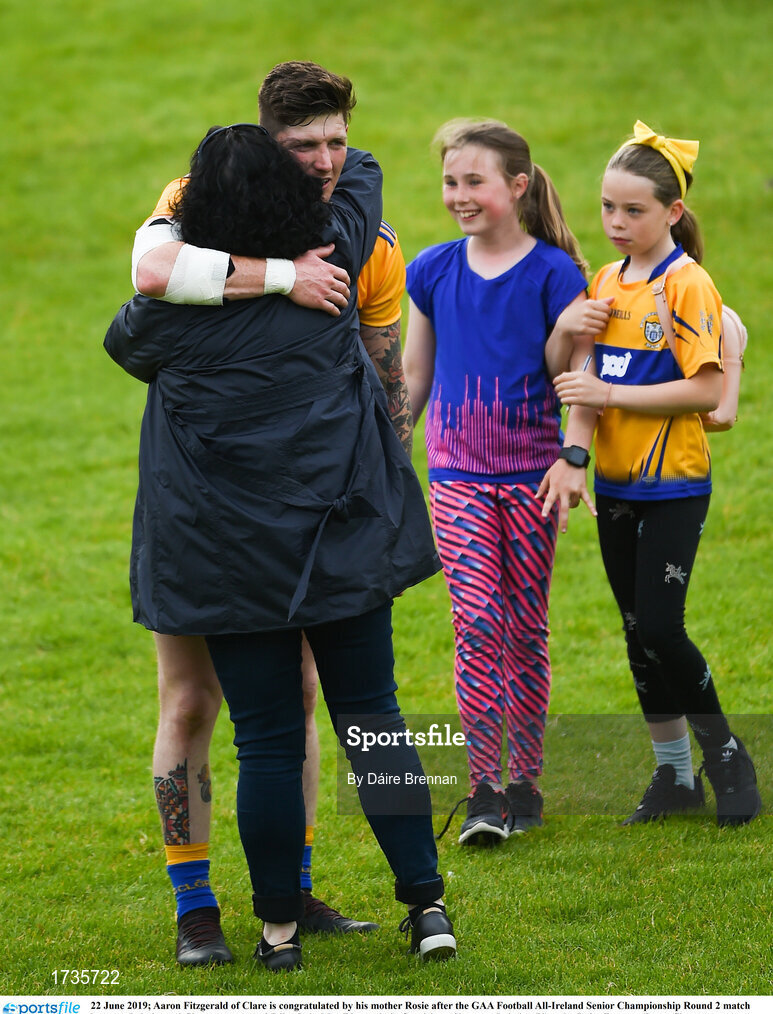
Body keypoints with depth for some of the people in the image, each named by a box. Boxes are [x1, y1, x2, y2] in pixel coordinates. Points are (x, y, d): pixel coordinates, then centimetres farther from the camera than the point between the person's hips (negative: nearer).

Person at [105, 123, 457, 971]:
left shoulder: (172, 307, -9)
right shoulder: (330, 268, -4)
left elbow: (124, 345, 15)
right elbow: (358, 170, 15)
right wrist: (291, 157, 30)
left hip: (232, 559, -2)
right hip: (341, 540, 2)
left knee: (266, 742, 5)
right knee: (373, 718, 10)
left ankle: (279, 926, 12)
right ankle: (427, 903, 8)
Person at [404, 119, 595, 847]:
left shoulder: (555, 274, -5)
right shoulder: (432, 273, 4)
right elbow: (413, 376, 13)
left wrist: (573, 457, -15)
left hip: (530, 472, -1)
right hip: (457, 474, 1)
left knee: (525, 629, 5)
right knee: (477, 622, -11)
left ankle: (525, 783, 15)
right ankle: (483, 790, -9)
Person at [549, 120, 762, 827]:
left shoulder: (687, 284, -13)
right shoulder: (608, 280, 10)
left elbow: (707, 390, -19)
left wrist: (610, 394, -21)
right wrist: (581, 331, -2)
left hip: (674, 483, -7)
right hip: (616, 483, 7)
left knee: (661, 629, -11)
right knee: (638, 633, 10)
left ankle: (726, 755, 8)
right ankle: (674, 774, 20)